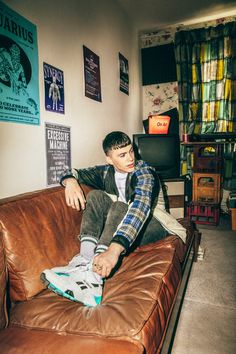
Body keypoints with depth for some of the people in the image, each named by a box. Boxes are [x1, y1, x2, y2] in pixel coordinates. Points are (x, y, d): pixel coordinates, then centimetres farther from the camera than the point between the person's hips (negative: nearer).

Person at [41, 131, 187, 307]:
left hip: (152, 225, -5)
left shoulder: (144, 172, -19)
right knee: (95, 195, -15)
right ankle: (86, 257, -32)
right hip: (121, 226, 5)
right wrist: (70, 180, -22)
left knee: (120, 207, -34)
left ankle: (94, 275, -50)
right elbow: (75, 172, 6)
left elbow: (140, 208, -38)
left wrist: (114, 249, -54)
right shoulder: (106, 172, 0)